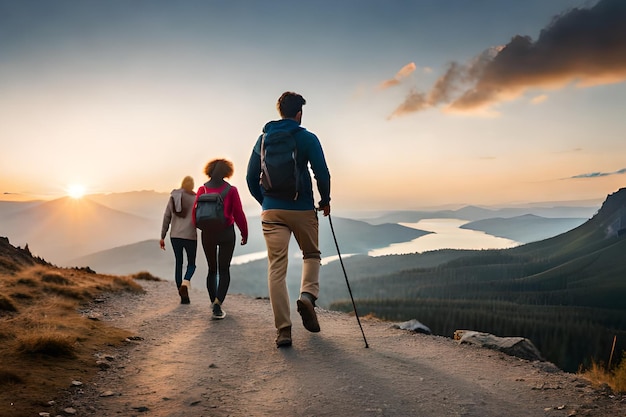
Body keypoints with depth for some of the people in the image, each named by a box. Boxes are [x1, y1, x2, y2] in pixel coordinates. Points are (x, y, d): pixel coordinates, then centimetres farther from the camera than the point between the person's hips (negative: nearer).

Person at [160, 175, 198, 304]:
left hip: (175, 236, 3)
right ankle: (185, 283, -18)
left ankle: (183, 296, 11)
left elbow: (166, 218, 4)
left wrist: (162, 237, 9)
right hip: (190, 236, -3)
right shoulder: (195, 199, -4)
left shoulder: (173, 197, 5)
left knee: (178, 263, 13)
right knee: (191, 264, 13)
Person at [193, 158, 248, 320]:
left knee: (212, 269, 17)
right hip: (226, 233, -2)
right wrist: (244, 234, 4)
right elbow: (239, 214, -6)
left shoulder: (202, 190, -1)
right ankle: (218, 304, -12)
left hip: (207, 234, 2)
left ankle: (213, 302, 23)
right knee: (224, 270, 3)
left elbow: (195, 214, -2)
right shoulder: (231, 190, -6)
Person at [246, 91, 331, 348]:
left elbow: (251, 177, 12)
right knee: (312, 255, 20)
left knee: (276, 268, 2)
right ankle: (308, 295, -7)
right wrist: (325, 200, 9)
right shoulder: (307, 138, -3)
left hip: (271, 211, 2)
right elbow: (322, 173, -7)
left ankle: (283, 329, -1)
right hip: (302, 209, -2)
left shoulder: (263, 139, 9)